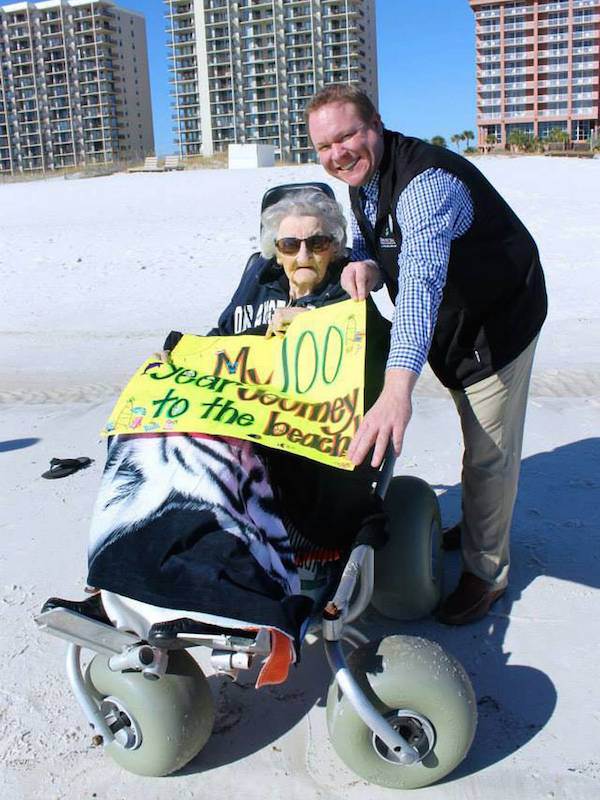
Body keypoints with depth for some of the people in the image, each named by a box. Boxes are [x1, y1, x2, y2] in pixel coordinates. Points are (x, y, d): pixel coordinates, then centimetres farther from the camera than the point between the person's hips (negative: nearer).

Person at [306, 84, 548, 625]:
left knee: (490, 452, -1)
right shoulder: (362, 178, -4)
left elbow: (422, 278, -50)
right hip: (451, 324, 8)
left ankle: (487, 571, 18)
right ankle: (477, 526, 45)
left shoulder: (426, 181, -35)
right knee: (477, 441, 24)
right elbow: (369, 246, 2)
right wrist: (365, 266, -26)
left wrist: (398, 388, -64)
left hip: (499, 321, -8)